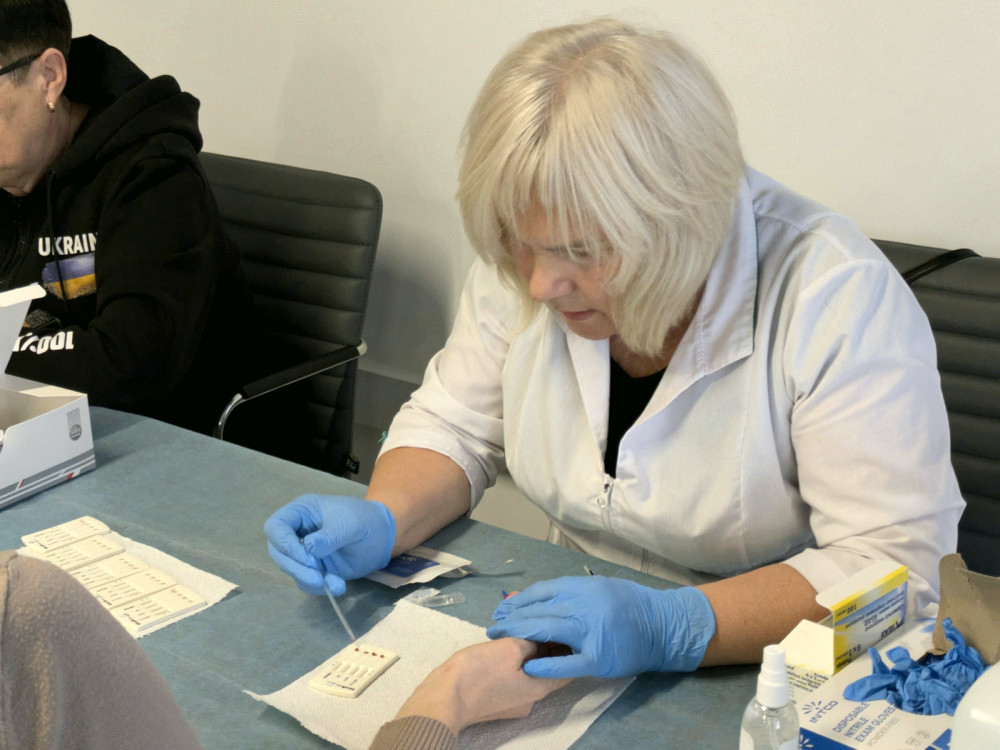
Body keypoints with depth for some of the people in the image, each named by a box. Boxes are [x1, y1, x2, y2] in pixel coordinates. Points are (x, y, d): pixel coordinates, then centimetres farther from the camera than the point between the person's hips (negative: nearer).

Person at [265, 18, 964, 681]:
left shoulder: (839, 297, -23)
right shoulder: (523, 262, -7)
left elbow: (898, 564, -25)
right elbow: (453, 426, 6)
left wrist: (673, 628, -35)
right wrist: (381, 522, -14)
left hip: (767, 686, -3)